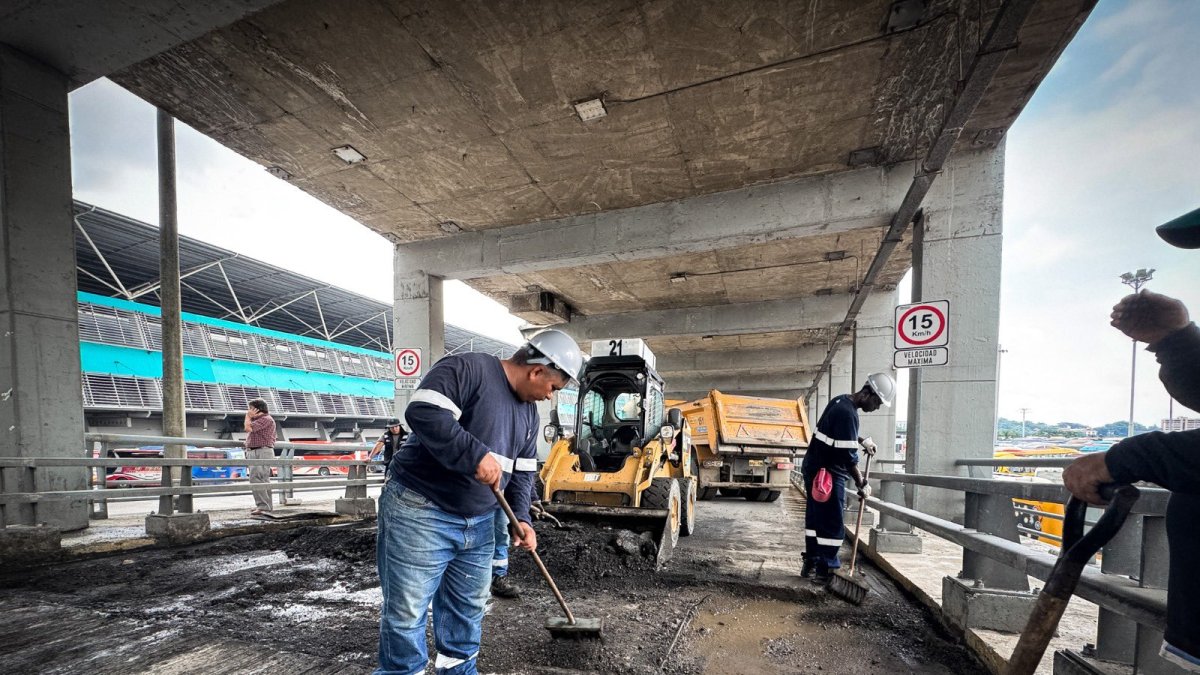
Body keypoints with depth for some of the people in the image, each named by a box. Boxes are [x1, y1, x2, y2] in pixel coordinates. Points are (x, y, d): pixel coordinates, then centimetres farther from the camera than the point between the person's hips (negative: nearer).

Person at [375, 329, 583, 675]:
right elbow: (423, 412, -30)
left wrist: (520, 517, -1)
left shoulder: (529, 412, 9)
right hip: (419, 513, -8)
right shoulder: (468, 369, -17)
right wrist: (476, 455, -31)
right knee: (407, 612, 3)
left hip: (479, 522, 8)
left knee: (468, 608, 19)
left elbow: (522, 473, 12)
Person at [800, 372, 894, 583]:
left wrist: (862, 441, 22)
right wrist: (862, 484, -11)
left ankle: (810, 564, 23)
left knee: (815, 518, 15)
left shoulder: (841, 401, 8)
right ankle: (824, 570, 8)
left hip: (814, 469, 10)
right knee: (832, 525, -1)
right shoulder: (847, 413, -22)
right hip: (827, 474, -10)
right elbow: (848, 456, -21)